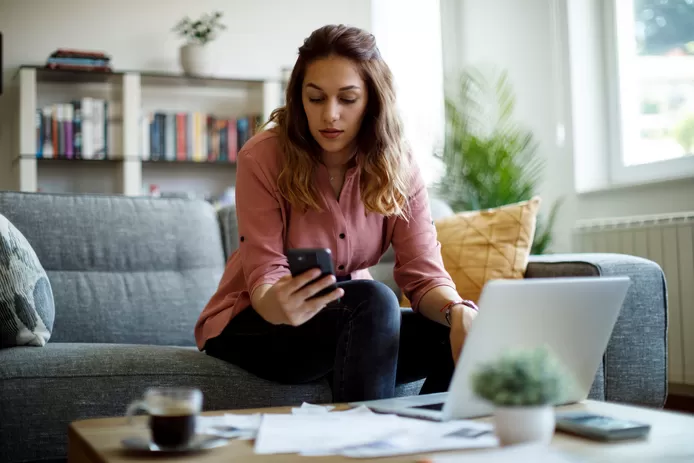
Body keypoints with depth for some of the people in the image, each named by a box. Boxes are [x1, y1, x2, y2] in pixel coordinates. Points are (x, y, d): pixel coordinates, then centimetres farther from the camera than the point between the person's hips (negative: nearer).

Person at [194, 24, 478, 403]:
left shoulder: (396, 165, -7)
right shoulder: (261, 157, -17)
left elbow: (423, 272, -13)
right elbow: (263, 276, -19)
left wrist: (458, 312, -35)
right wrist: (279, 305, -43)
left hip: (352, 321, 4)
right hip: (252, 325, -4)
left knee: (466, 333, -19)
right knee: (372, 300, -33)